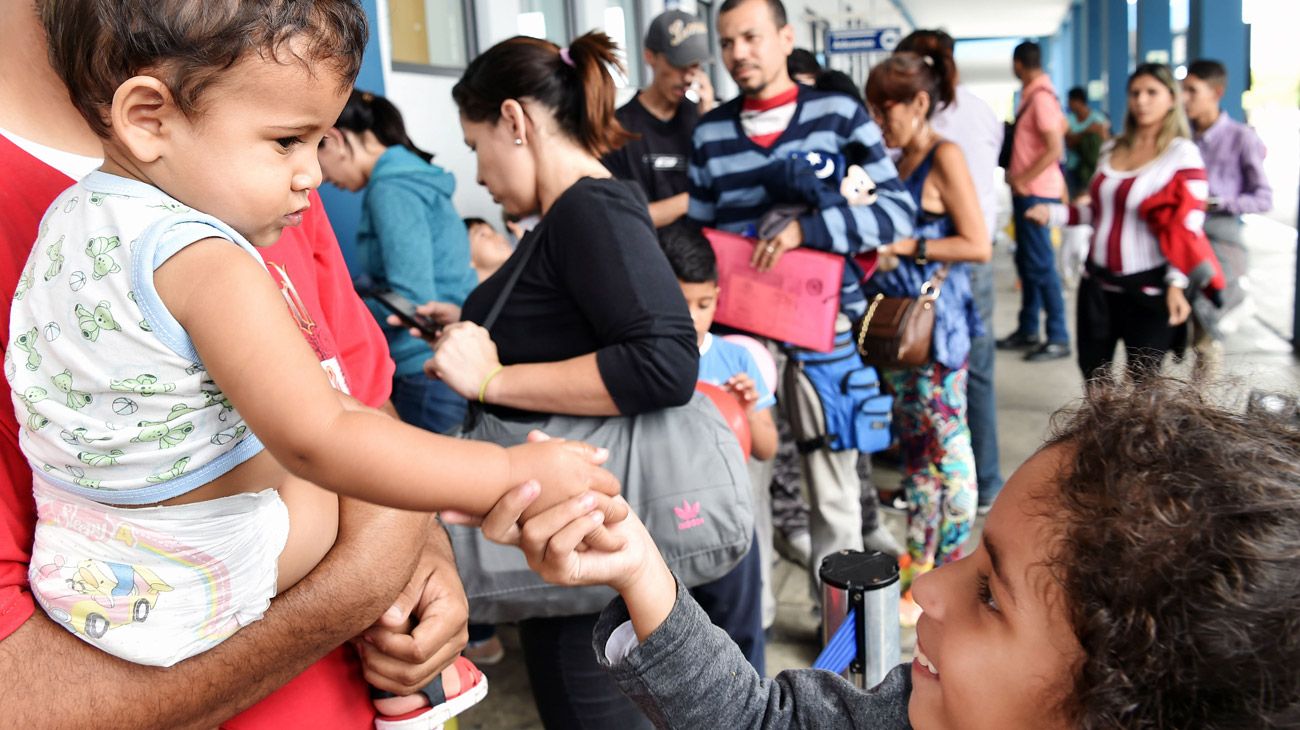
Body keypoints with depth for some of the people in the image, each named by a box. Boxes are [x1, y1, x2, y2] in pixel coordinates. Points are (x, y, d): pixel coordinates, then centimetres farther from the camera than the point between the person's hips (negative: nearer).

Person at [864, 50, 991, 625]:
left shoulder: (945, 157, -9)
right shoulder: (900, 162, 13)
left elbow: (978, 246, -13)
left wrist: (904, 247, -14)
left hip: (934, 322, -8)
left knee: (945, 449, 0)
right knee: (914, 446, 13)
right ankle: (919, 567, 24)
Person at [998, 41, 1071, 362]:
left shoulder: (1040, 97, -17)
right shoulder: (1036, 93, 11)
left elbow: (1055, 148, -22)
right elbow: (1061, 125, 23)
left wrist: (1023, 179, -16)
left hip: (1035, 191, -10)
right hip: (1027, 190, 10)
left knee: (1040, 264, -7)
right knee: (1027, 261, 15)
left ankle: (1058, 338, -2)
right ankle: (1028, 330, 25)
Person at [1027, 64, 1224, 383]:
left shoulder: (1183, 153, -7)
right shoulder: (1111, 150, 10)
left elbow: (1188, 227, -12)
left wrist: (1177, 284, -23)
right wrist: (1054, 213, 4)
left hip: (1148, 289, -6)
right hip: (1097, 283, 6)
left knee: (1143, 382, 1)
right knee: (1093, 373, 14)